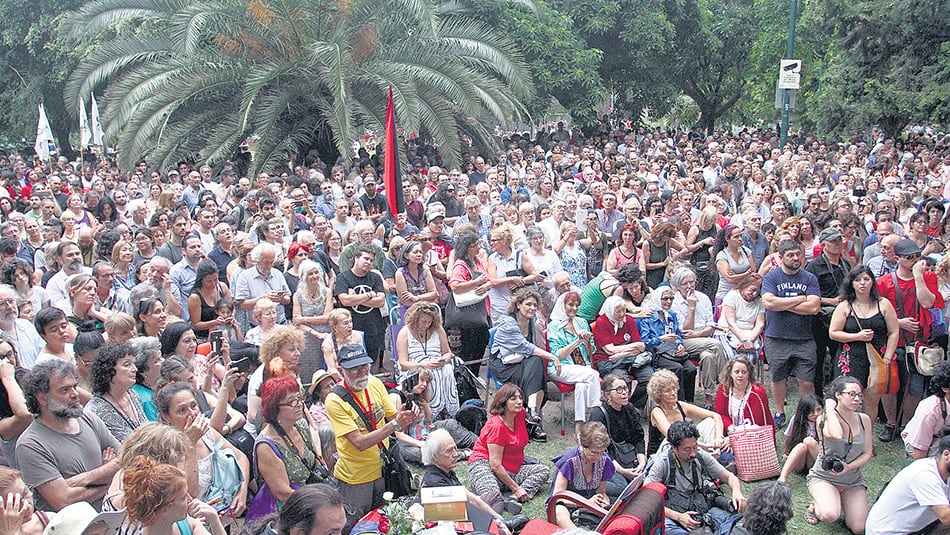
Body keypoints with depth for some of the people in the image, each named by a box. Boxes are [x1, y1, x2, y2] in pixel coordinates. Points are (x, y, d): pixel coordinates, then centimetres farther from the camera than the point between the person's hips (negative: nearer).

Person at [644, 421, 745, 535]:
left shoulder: (701, 456, 4)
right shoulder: (662, 463, -8)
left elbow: (729, 477, 13)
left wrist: (736, 491, -12)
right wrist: (678, 517, -23)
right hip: (673, 513, -4)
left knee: (734, 515, -24)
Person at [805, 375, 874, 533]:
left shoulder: (864, 419, -1)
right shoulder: (824, 419, -15)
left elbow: (867, 453, 3)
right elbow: (836, 435, -38)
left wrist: (848, 467, -15)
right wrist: (830, 410, -23)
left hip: (853, 480, 4)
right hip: (823, 477, -4)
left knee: (859, 529, -9)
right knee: (830, 516, -31)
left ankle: (842, 502, 20)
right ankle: (816, 505, 5)